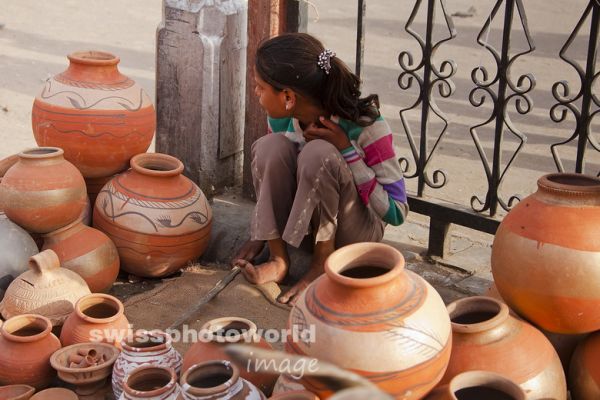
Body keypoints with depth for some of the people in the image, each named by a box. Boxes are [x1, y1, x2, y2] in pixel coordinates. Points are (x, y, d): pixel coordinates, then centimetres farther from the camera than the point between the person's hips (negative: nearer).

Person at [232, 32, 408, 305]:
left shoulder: (366, 127, -27)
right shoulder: (282, 119, -11)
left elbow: (396, 212, -24)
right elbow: (271, 175, 7)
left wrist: (346, 151, -30)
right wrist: (258, 236, -4)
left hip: (356, 233, -5)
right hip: (308, 222, 5)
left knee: (318, 154, -34)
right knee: (270, 147, -24)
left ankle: (324, 260, -16)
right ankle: (278, 259, -17)